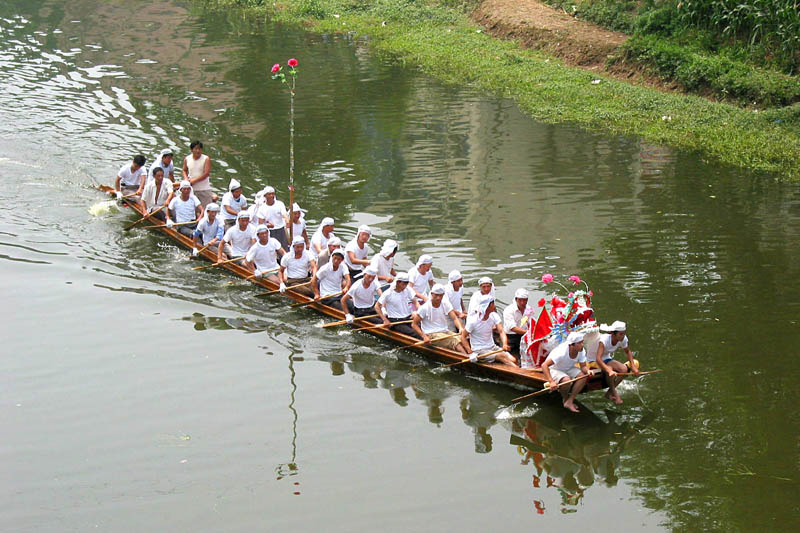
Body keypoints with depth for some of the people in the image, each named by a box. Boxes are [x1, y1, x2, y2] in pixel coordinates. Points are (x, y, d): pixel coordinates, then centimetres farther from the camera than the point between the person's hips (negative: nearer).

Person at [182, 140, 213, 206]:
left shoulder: (206, 159, -8)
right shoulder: (187, 159, 3)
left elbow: (207, 173, -14)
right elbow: (184, 170, 19)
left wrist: (194, 181, -14)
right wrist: (186, 179, -3)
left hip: (204, 189, -3)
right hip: (191, 189, 3)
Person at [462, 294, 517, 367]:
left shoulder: (494, 316, 0)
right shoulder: (473, 320, -15)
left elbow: (501, 332, -10)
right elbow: (463, 336, -7)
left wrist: (505, 344, -31)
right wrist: (471, 352, -17)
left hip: (492, 347, 6)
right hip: (479, 350, -6)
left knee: (513, 360, -17)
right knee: (502, 356, -29)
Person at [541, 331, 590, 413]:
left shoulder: (581, 351, -17)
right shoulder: (562, 352, -36)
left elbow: (583, 366, -9)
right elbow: (544, 365, -39)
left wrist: (587, 371, -35)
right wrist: (551, 382, -49)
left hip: (568, 369, 6)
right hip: (554, 369, -6)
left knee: (583, 376, -21)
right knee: (567, 380, -35)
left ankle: (569, 402, -14)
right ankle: (565, 399, -2)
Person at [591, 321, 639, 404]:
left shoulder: (623, 339, -14)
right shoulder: (604, 340, -34)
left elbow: (628, 352, 7)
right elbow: (598, 359, -44)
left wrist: (633, 367, -6)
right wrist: (609, 370, -59)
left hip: (606, 359, 7)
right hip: (593, 361, -6)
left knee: (624, 369, -20)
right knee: (609, 370, -37)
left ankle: (609, 393, -7)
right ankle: (614, 393, -16)